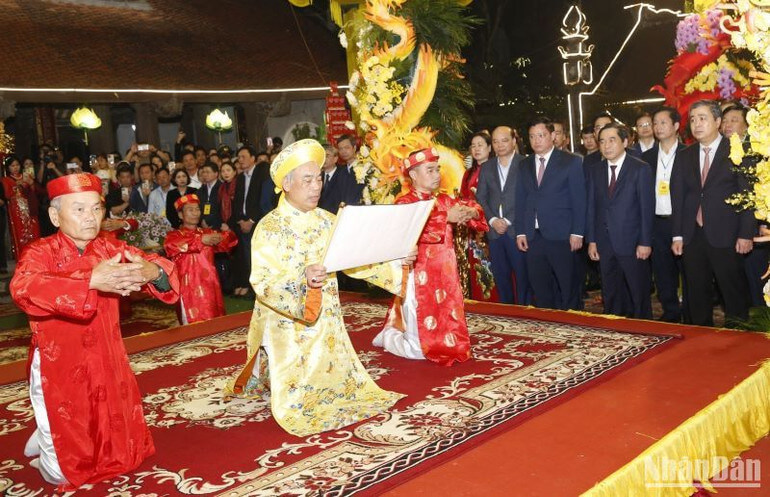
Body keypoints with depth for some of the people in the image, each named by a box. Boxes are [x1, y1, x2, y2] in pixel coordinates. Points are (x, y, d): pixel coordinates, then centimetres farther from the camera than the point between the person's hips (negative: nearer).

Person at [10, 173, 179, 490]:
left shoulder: (111, 249, 0)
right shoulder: (40, 253, -13)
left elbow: (155, 265, -9)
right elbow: (23, 289, -33)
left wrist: (152, 271, -34)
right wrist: (91, 281, -44)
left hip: (107, 365, 4)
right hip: (59, 371, -4)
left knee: (120, 455, 17)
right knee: (64, 473, 6)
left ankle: (49, 437, 43)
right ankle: (43, 442, 39)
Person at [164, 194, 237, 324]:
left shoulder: (208, 232, 16)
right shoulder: (174, 235, 5)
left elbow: (231, 239, 2)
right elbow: (170, 245, -20)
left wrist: (221, 237, -22)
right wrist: (200, 240, -25)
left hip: (209, 286, 4)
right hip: (189, 288, -4)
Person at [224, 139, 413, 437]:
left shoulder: (327, 221, 4)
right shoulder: (270, 228, -13)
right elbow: (261, 281, -22)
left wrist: (394, 262, -9)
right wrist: (301, 279, -38)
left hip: (326, 323, 6)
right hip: (288, 326, -5)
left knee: (339, 384, 12)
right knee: (296, 403, -3)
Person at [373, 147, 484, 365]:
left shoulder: (444, 200, 13)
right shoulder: (405, 203, -9)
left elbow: (472, 208, 9)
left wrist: (471, 212, -14)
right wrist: (446, 217, -23)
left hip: (445, 275, 7)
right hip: (421, 276, -6)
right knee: (420, 348, -1)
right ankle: (388, 336, 24)